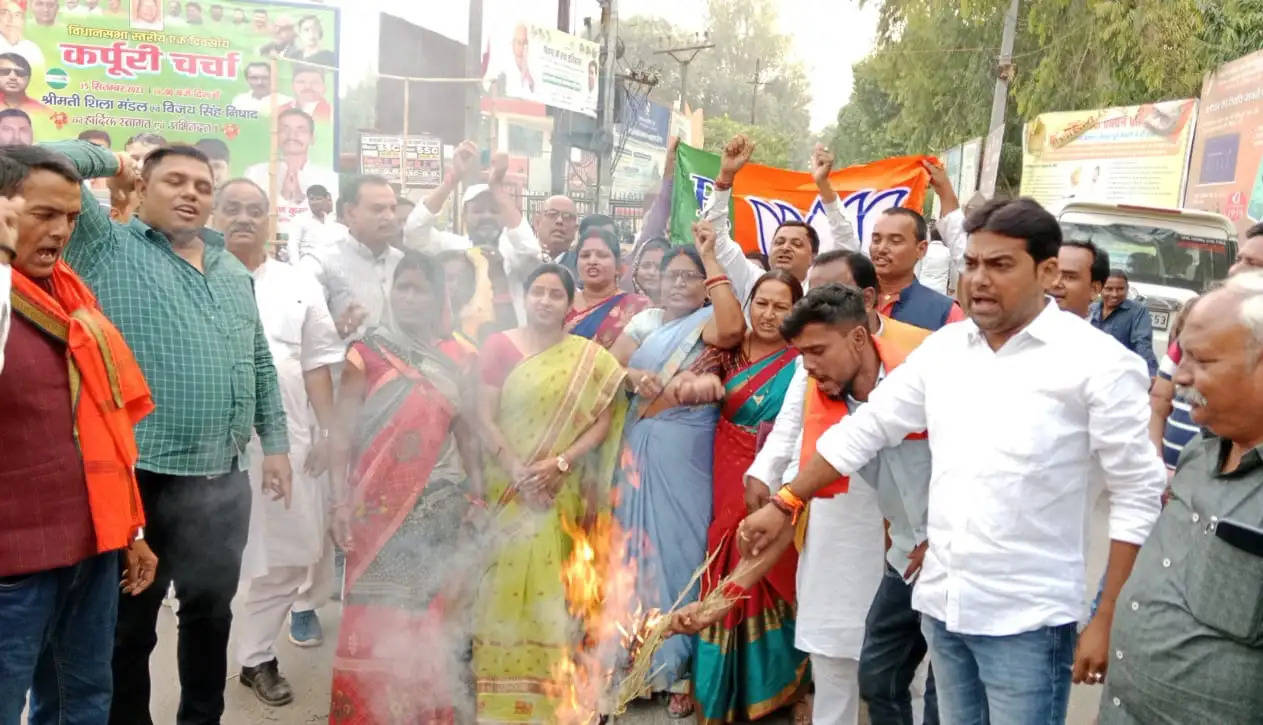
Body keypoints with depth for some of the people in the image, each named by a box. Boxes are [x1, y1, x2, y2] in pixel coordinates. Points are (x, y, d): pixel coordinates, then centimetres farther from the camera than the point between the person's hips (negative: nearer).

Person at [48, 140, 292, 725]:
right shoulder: (109, 248, -2)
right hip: (139, 476, -5)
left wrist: (275, 442, 13)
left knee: (211, 609, 19)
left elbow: (260, 363, 17)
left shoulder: (234, 272, 14)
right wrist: (112, 162, 1)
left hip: (223, 478, 6)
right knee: (130, 620, 10)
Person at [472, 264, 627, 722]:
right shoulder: (498, 346, 1)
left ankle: (544, 684, 15)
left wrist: (559, 464, -13)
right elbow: (486, 418, -4)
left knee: (547, 582, 3)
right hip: (508, 486, -1)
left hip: (560, 491, 1)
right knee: (508, 579, -1)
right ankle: (503, 687, 11)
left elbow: (603, 421, -1)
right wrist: (517, 473, -14)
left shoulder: (591, 358, 4)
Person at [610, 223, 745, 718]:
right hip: (639, 449, 5)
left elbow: (733, 329, -27)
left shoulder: (709, 321, -2)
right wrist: (636, 376, -18)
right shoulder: (645, 321, 13)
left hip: (685, 456, -5)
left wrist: (711, 258, -21)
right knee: (639, 541, 10)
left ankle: (679, 666, 14)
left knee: (679, 545, 0)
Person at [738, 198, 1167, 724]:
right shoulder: (942, 348, 4)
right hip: (940, 603, 5)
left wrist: (1107, 621, -10)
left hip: (1026, 619, -5)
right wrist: (786, 504, 8)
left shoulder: (1097, 361, -10)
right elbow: (865, 428, 9)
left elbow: (1138, 495, -8)